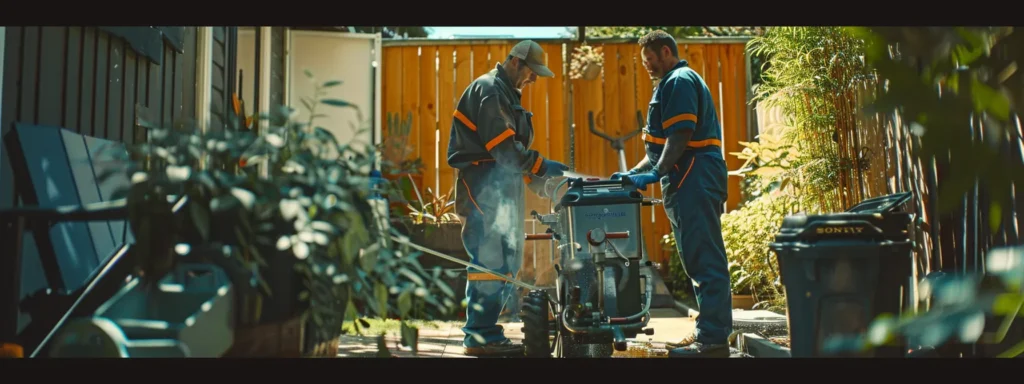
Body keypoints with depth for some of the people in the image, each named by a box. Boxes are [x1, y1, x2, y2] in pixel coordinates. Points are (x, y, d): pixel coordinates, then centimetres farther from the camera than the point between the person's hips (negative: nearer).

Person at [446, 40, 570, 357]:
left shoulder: (507, 94, 22)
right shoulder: (489, 90, -10)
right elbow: (504, 148, -20)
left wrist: (537, 181, 12)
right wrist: (542, 167, -16)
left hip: (504, 188, 11)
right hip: (486, 187, -10)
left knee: (508, 263, 12)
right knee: (490, 263, -9)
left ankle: (484, 331, 18)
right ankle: (480, 337, -4)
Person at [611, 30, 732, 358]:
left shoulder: (680, 81, -6)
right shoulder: (671, 84, 26)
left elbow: (681, 135, -18)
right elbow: (665, 144, 28)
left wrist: (656, 173, -20)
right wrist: (633, 172, 22)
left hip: (694, 179, -11)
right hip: (689, 181, 11)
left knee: (704, 260, -11)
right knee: (700, 260, 12)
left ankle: (713, 340, -10)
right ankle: (709, 333, 18)